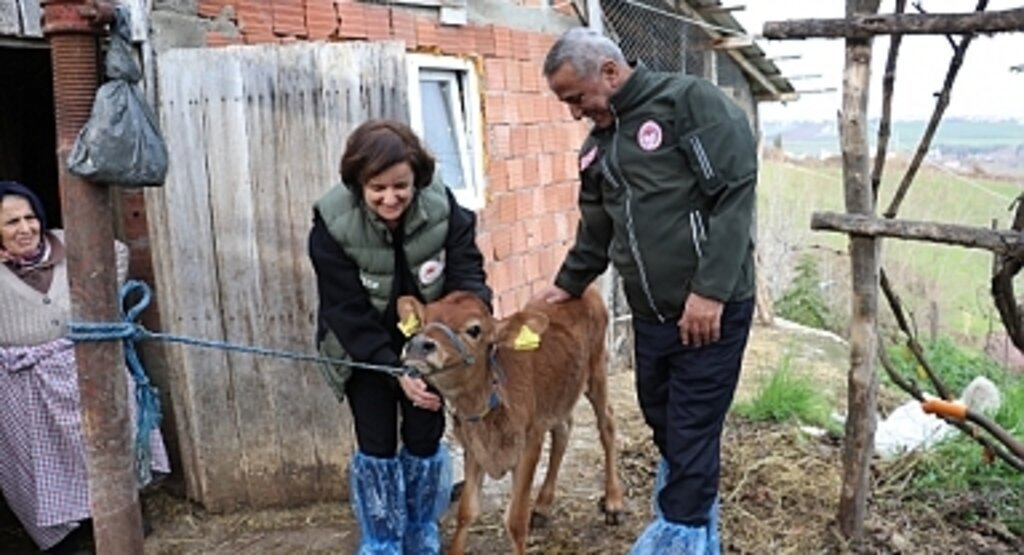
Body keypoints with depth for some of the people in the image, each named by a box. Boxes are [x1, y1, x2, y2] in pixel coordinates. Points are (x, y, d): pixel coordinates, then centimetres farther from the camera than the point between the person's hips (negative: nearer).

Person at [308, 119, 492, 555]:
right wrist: (396, 370, -32)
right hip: (363, 348, -1)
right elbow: (349, 315, -24)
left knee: (425, 440, 4)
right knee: (377, 444, -2)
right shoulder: (332, 227, -26)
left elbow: (467, 274, -22)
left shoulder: (443, 208, -22)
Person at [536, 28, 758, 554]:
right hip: (649, 314, 7)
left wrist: (709, 291, -21)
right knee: (664, 425, 16)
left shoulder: (690, 101, -10)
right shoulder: (596, 148, 13)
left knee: (690, 435, -1)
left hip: (711, 308, -7)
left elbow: (735, 192, -17)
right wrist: (567, 284, 22)